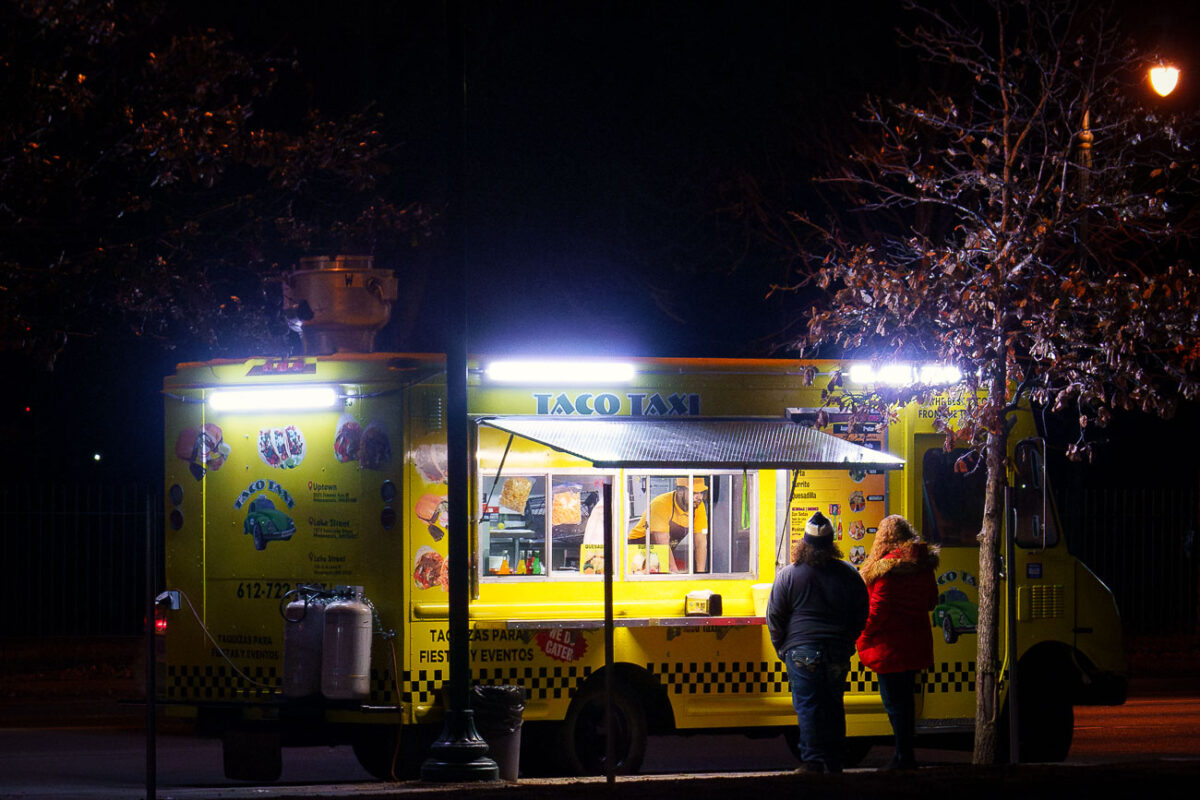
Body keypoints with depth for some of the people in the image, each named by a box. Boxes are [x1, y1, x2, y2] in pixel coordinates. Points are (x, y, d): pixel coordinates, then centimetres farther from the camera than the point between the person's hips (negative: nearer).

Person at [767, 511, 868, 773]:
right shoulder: (848, 575, 3)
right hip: (838, 651, 3)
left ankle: (812, 761, -5)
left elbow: (774, 617, -2)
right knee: (833, 705, 11)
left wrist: (781, 648, 11)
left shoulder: (788, 575, -6)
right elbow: (861, 615, 11)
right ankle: (835, 762, 15)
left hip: (802, 650, -3)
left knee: (807, 705, -1)